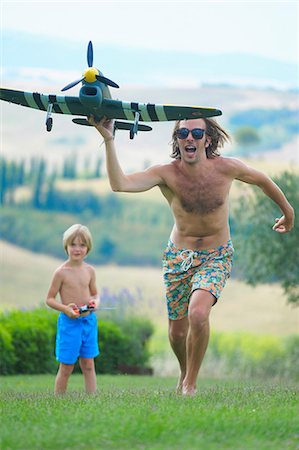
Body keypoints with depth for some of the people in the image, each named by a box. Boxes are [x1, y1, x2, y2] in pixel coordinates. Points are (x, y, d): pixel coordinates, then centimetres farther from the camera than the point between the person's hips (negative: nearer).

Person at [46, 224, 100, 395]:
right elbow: (50, 299, -6)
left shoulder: (89, 271, 3)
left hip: (89, 321, 4)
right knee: (66, 367, 2)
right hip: (69, 323, -4)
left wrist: (95, 302, -7)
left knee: (88, 365, 9)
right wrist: (65, 308, -22)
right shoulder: (61, 272, -11)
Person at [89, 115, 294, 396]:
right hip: (179, 256, 1)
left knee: (198, 314, -27)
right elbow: (119, 184, -33)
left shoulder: (226, 168, -16)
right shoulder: (166, 173, -18)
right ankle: (184, 373, 44)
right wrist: (108, 140, -43)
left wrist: (287, 212, 19)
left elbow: (262, 180, 5)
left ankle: (190, 383, -5)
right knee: (177, 331, 9)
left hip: (216, 257, -1)